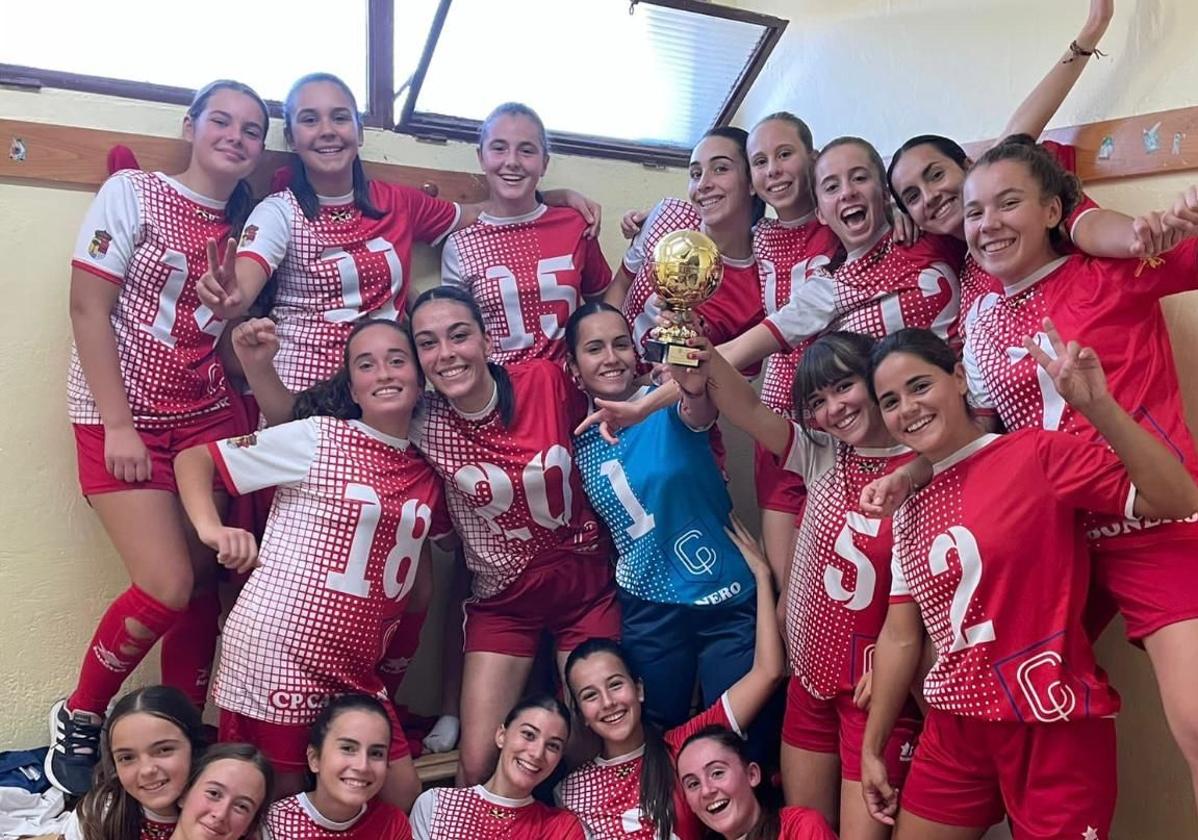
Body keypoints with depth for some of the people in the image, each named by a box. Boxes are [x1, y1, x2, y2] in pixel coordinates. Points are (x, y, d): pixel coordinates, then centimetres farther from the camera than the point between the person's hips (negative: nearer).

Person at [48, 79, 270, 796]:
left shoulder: (249, 225, 10)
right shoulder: (133, 193, -4)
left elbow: (233, 332, 11)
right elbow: (88, 309, -9)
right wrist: (117, 425, -14)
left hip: (207, 415, 5)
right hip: (122, 415, -5)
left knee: (205, 580, -1)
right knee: (168, 587, -12)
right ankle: (78, 722, 13)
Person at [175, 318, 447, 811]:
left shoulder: (427, 474, 8)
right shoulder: (316, 438, -6)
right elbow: (192, 458, -4)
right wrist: (210, 529, -21)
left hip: (355, 665, 6)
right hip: (278, 650, -6)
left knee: (404, 797, 11)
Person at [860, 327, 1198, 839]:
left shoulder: (1035, 454, -9)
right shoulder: (910, 509, 8)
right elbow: (900, 637, 12)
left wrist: (1098, 405, -27)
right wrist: (871, 747, 14)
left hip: (1054, 726, -6)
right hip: (955, 731, 6)